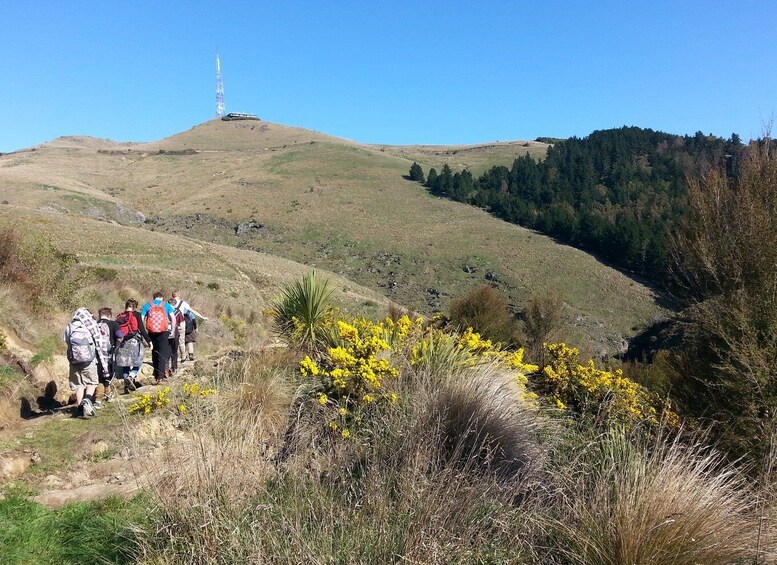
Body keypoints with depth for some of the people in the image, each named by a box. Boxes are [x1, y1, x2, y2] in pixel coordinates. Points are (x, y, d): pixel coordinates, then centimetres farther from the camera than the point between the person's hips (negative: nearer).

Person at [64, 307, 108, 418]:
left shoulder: (69, 327, 1)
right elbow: (101, 346, -2)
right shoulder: (92, 327, -5)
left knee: (78, 385, 13)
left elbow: (68, 343, 1)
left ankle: (80, 409, 13)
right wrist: (104, 364, 7)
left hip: (74, 361, 3)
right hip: (89, 360, -2)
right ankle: (87, 400, -13)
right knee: (92, 382, 12)